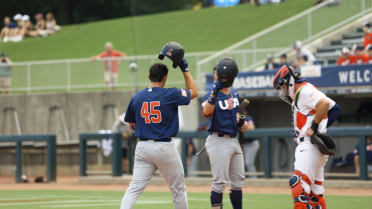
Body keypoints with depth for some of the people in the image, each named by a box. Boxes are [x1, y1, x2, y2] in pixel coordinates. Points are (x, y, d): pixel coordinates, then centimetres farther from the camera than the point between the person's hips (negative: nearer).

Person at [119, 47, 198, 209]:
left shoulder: (137, 97, 4)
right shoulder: (170, 95, -8)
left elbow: (131, 125, 13)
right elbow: (194, 92, 9)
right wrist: (185, 70, 13)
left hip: (143, 147, 3)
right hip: (165, 147, -3)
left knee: (135, 188, 0)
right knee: (178, 189, 11)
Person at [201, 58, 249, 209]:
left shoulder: (234, 94, 12)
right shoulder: (211, 96, -10)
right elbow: (206, 113, -30)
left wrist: (242, 123, 6)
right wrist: (214, 93, -43)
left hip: (234, 140, 8)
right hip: (219, 141, -8)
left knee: (238, 181, 12)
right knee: (219, 182, -8)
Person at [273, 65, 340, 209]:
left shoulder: (305, 90, -8)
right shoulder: (299, 96, 21)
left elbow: (325, 103, -26)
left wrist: (314, 126, -20)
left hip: (311, 147, -11)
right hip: (308, 147, 11)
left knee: (298, 183, -19)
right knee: (315, 193, 11)